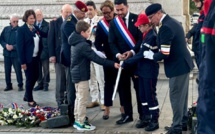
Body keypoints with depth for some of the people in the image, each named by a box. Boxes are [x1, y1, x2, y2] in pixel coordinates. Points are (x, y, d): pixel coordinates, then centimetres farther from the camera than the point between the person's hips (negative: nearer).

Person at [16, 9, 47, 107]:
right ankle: (30, 100, 16)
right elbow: (20, 46, -13)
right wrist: (22, 62, -16)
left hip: (36, 58, 6)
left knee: (35, 77, 12)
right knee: (30, 78, 2)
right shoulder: (21, 30, -10)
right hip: (28, 59, -6)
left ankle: (27, 95, 32)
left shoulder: (36, 28, 9)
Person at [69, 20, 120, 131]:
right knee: (82, 100, -2)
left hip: (77, 74, 10)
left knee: (79, 98, 17)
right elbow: (96, 58, -24)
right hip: (82, 75, -10)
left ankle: (77, 121, 24)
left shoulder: (76, 42, 8)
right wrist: (112, 64, -23)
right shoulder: (83, 45, -22)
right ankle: (81, 123, 5)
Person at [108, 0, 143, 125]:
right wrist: (117, 54, -16)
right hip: (121, 59, 3)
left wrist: (132, 51, -19)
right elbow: (112, 42, 3)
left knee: (139, 87, 5)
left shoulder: (136, 18, -3)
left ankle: (142, 114, 15)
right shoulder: (113, 23, 6)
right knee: (123, 88, 5)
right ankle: (127, 114, 15)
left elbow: (142, 37, -8)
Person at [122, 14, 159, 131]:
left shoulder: (152, 36, -21)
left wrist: (126, 63, -16)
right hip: (143, 70, 9)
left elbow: (141, 54, -22)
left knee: (150, 95, -1)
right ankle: (146, 118, 25)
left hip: (150, 71, -9)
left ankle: (154, 121, 9)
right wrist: (138, 69, 17)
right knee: (143, 95, 14)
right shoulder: (147, 34, 10)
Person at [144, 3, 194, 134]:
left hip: (177, 66, -10)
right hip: (184, 63, 10)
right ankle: (183, 121, 31)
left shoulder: (165, 27, -22)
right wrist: (155, 52, 13)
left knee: (176, 97, 0)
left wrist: (151, 55, -7)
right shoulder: (173, 21, 9)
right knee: (182, 95, 19)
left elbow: (165, 54, -24)